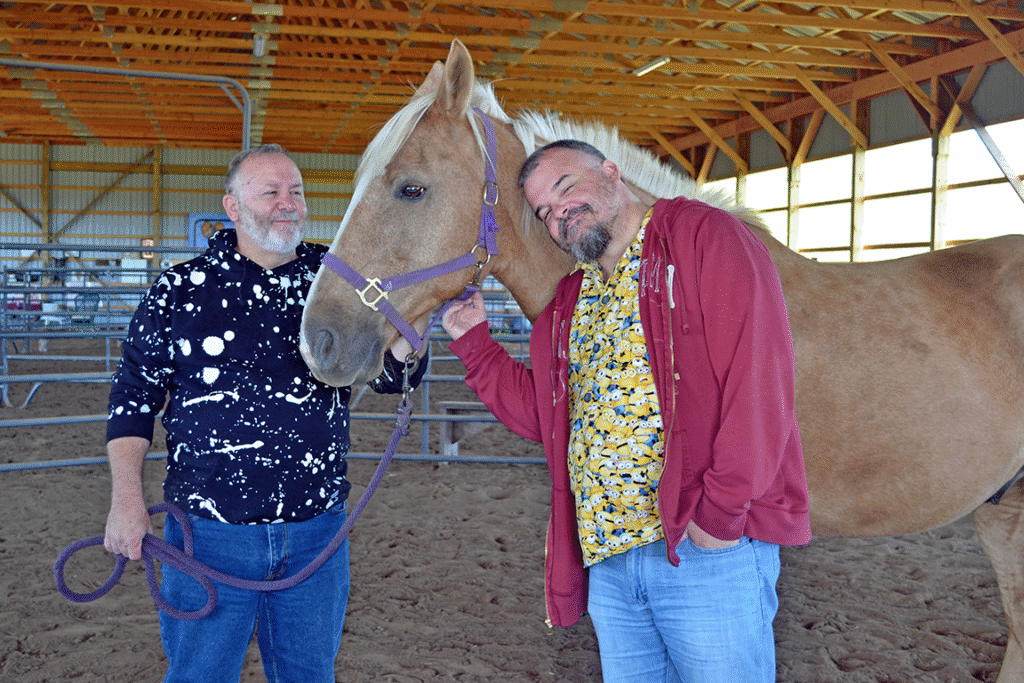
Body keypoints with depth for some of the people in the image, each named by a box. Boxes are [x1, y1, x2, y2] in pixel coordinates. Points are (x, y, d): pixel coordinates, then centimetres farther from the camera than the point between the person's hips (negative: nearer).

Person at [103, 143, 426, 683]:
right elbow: (134, 394, 3)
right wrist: (127, 499, -4)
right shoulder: (180, 289, -2)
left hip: (318, 531, 2)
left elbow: (397, 376, 1)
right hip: (209, 535, -1)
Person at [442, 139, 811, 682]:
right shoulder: (571, 302, 17)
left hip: (708, 545, -7)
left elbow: (759, 374, -16)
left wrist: (723, 506, -20)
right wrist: (473, 341, 13)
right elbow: (541, 414, 21)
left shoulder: (703, 237, -6)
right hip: (606, 559, 7)